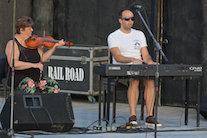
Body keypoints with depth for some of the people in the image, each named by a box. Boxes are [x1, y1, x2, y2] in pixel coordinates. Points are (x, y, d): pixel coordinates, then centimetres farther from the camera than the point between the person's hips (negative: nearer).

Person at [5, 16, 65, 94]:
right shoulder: (13, 43, -9)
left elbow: (43, 58, 12)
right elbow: (13, 63, -24)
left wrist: (55, 46, 2)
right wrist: (33, 65, -29)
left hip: (35, 78, 7)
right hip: (19, 78, -7)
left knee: (55, 86, -15)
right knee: (30, 85, -40)